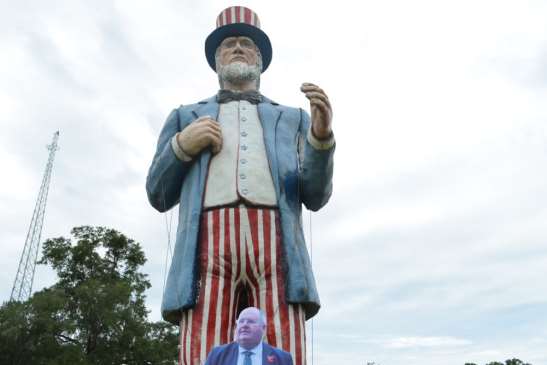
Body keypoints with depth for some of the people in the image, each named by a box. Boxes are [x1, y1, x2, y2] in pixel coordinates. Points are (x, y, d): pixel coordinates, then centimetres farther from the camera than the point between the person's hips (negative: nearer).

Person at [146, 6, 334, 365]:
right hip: (209, 247, 0)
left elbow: (316, 196, 15)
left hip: (277, 248, 1)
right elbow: (159, 196, 21)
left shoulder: (294, 118, 28)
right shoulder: (185, 117, 29)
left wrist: (322, 135, -3)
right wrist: (181, 145, 3)